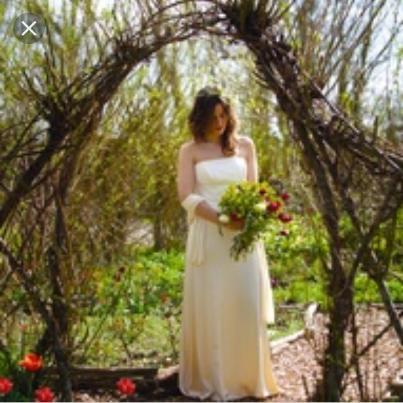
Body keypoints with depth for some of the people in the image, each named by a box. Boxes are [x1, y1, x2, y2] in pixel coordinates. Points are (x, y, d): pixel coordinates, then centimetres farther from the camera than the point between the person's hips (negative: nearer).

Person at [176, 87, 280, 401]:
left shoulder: (245, 145, 10)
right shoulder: (190, 151, 4)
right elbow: (187, 196, -5)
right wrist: (222, 218, -18)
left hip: (243, 234, 2)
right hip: (208, 235, -2)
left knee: (246, 304, 1)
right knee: (209, 306, 1)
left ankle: (249, 377, 13)